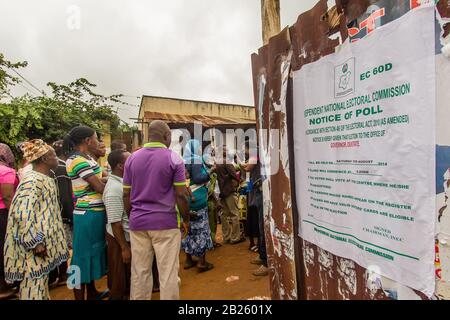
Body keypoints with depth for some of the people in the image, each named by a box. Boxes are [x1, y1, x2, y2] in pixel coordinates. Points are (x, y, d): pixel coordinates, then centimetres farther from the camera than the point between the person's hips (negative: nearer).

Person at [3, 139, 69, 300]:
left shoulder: (46, 179, 9)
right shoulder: (32, 182, -20)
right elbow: (21, 214, -26)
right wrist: (35, 243, -23)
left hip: (43, 241, 9)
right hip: (35, 245, -9)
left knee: (41, 281, 19)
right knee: (33, 283, 1)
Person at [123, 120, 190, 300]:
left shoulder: (132, 159, 6)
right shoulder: (173, 159, -6)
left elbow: (126, 194, 6)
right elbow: (181, 195, -9)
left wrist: (132, 217, 17)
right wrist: (186, 220, 3)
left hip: (138, 222, 4)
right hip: (165, 222, -4)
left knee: (139, 271, 13)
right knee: (168, 272, 5)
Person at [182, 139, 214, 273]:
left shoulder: (184, 162, 9)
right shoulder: (196, 162, -12)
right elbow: (198, 179, -23)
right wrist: (209, 173, -9)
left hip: (186, 202, 7)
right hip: (198, 201, -7)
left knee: (190, 229, 14)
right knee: (201, 230, 2)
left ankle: (188, 260, 22)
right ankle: (202, 262, 6)